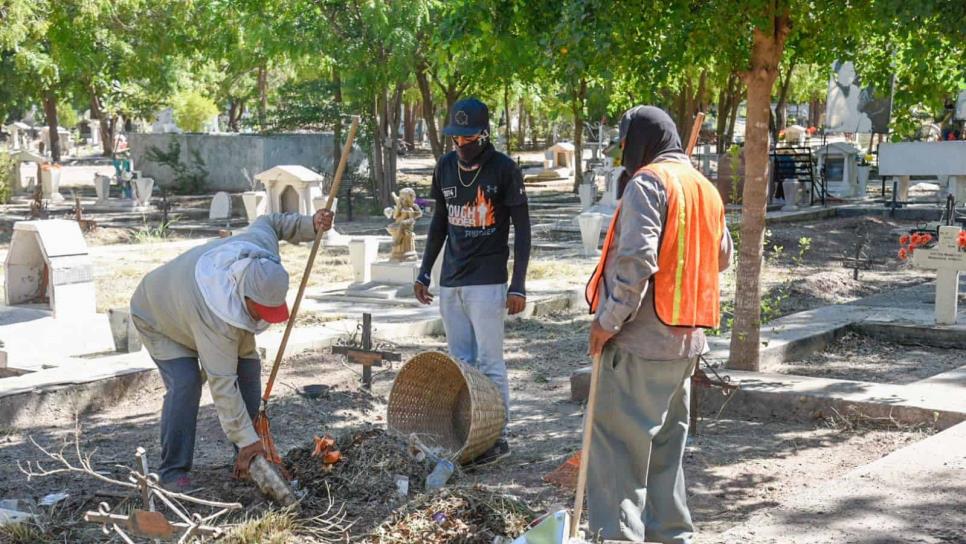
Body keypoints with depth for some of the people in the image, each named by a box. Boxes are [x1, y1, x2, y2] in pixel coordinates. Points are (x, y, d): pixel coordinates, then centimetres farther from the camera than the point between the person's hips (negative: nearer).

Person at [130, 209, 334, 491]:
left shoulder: (261, 249, -31)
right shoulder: (215, 320, -47)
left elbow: (270, 222, -6)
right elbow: (223, 383, -41)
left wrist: (311, 225, -16)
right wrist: (246, 441, -38)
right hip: (158, 317, -7)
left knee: (248, 370, -5)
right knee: (184, 384, -25)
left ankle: (252, 462, 5)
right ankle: (173, 472, -11)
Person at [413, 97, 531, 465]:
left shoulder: (504, 169, -8)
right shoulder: (445, 167, 8)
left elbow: (522, 228, -6)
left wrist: (518, 285, -11)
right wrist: (424, 272, 14)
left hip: (487, 283, -6)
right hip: (450, 282, 6)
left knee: (489, 363, -3)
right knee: (459, 362, 9)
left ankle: (498, 437, 6)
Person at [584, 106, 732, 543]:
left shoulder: (647, 182, -10)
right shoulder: (705, 188, 15)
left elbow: (636, 258, -21)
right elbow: (722, 257, 24)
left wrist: (608, 319, -16)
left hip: (641, 337, -8)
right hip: (686, 338, 8)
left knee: (618, 443, -5)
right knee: (665, 443, 16)